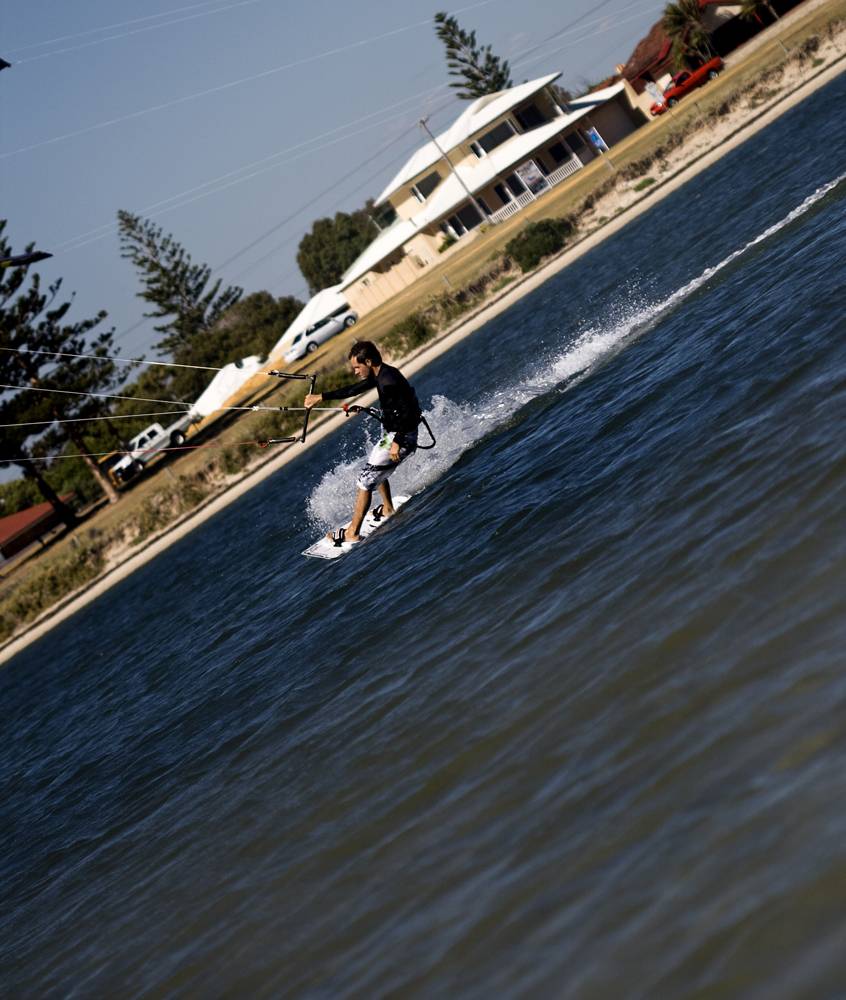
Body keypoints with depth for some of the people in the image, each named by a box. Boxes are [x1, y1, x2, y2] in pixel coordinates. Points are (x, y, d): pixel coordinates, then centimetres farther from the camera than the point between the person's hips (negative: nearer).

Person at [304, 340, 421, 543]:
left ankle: (353, 533, -3)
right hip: (393, 434, 10)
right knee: (376, 469, 31)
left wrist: (397, 442, -30)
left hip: (401, 437, -10)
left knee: (365, 480, -6)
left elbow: (408, 412, -29)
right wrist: (321, 397, 22)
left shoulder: (388, 382, -24)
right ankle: (388, 510, 47)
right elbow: (354, 390, 19)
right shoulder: (381, 375, 8)